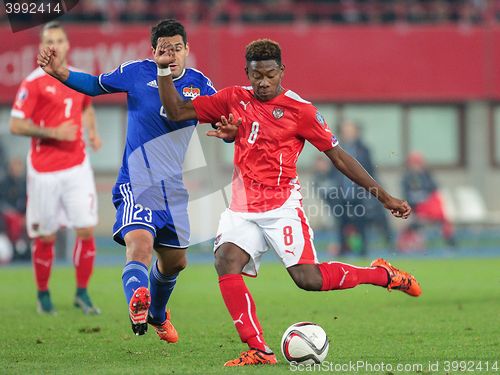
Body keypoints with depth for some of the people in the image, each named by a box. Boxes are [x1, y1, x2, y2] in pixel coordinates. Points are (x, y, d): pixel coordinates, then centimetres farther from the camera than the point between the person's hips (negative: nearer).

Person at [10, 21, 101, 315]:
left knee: (87, 229, -5)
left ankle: (82, 293, 8)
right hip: (44, 171, -4)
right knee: (45, 237, 3)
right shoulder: (34, 82, -7)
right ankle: (43, 295, 20)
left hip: (77, 166, 4)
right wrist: (52, 133, -19)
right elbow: (16, 125, -9)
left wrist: (92, 132, 10)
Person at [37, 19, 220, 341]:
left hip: (173, 189, 4)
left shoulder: (200, 84, 3)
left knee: (175, 261, 17)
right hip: (136, 184, -4)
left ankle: (157, 315, 45)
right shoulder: (137, 72, -3)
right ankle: (137, 307, -53)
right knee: (140, 245, -30)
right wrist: (60, 73, -5)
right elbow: (96, 85, 11)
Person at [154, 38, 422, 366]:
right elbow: (177, 111, 9)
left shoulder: (299, 110, -4)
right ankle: (259, 350, -21)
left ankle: (382, 274, 9)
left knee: (308, 278, -16)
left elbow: (338, 156, 1)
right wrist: (165, 70, -4)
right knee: (226, 261, -22)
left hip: (282, 206, -4)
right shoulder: (234, 100, 7)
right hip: (243, 209, 4)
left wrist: (384, 197, 1)